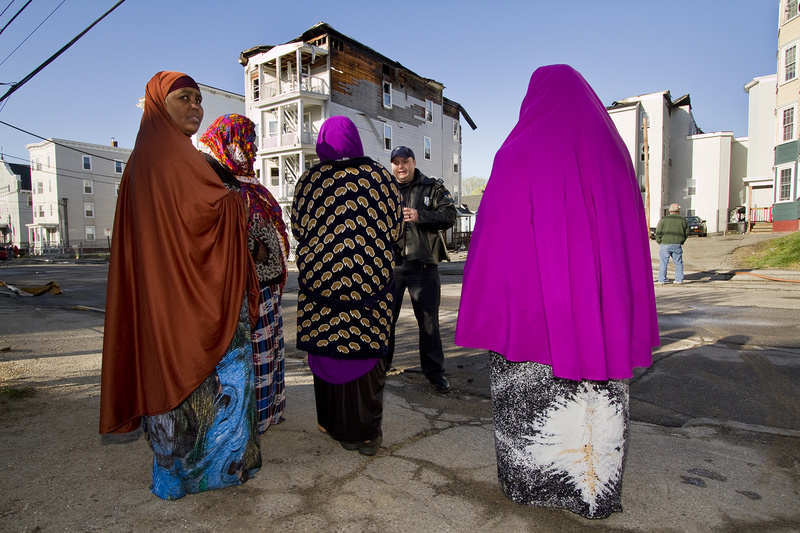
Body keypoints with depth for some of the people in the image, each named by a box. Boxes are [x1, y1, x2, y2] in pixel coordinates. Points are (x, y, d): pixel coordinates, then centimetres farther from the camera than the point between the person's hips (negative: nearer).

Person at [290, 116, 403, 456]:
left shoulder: (310, 179, 0)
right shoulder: (380, 176, 0)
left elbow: (298, 229, 7)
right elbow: (395, 229, 5)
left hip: (320, 280, 1)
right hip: (371, 283, 0)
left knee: (328, 351, 12)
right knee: (367, 352, 7)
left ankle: (335, 425, 27)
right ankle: (366, 433, 16)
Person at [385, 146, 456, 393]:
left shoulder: (433, 188, 6)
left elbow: (449, 215, -4)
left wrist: (420, 216, -18)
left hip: (422, 264, -2)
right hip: (389, 263, 2)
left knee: (428, 321, 5)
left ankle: (434, 372, 20)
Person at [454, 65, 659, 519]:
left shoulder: (518, 156, -7)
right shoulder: (612, 151, 9)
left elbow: (495, 234, -10)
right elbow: (632, 236, 11)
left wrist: (489, 310, -4)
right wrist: (628, 317, 18)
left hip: (533, 305, -4)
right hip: (599, 305, 5)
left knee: (530, 392, 9)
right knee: (596, 391, 14)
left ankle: (530, 482, 23)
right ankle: (595, 488, 27)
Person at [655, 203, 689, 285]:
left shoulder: (664, 219, -3)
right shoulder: (683, 220, 5)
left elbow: (658, 232, -4)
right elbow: (687, 232, 12)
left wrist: (659, 242, 7)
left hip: (665, 244, -2)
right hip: (677, 245, 2)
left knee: (663, 263, 3)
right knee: (678, 263, 12)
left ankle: (662, 280, 4)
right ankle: (679, 280, 15)